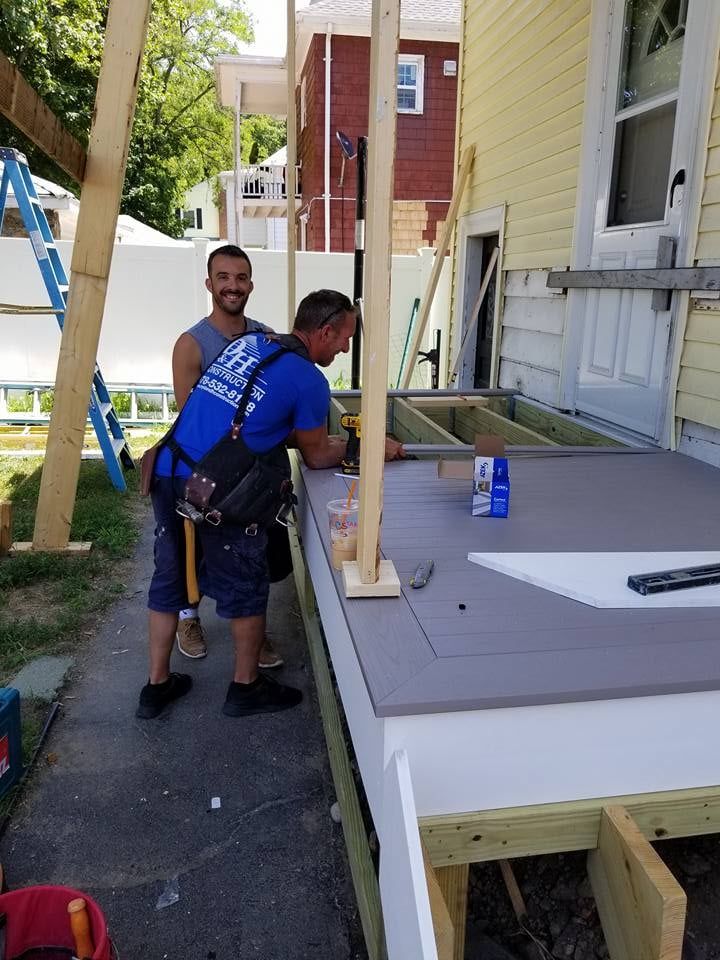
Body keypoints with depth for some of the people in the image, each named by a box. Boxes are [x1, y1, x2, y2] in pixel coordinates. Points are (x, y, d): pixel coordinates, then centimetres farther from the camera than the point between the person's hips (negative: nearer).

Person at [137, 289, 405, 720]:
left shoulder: (247, 342, 16)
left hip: (168, 473, 8)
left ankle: (157, 686, 34)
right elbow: (317, 458, 8)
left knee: (170, 578, 20)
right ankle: (246, 687, 31)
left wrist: (325, 439, 30)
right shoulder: (309, 381, -5)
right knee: (245, 587, 13)